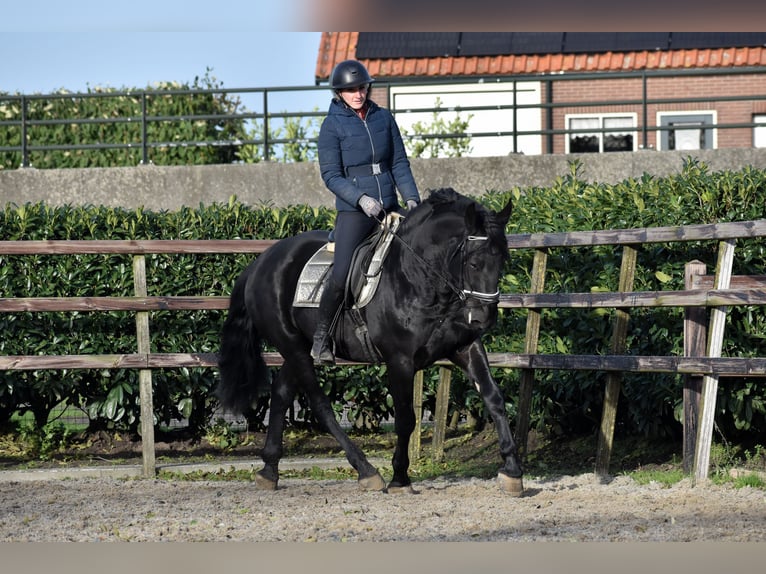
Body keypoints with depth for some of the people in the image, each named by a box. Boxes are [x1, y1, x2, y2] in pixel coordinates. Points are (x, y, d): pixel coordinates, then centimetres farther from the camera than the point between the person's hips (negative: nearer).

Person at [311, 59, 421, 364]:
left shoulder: (383, 117, 10)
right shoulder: (332, 125, -3)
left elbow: (399, 163, 12)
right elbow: (331, 175, -6)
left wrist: (411, 197, -1)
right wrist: (361, 198, -19)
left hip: (389, 208, 5)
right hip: (353, 210, -5)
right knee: (341, 274, -16)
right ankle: (320, 337, -1)